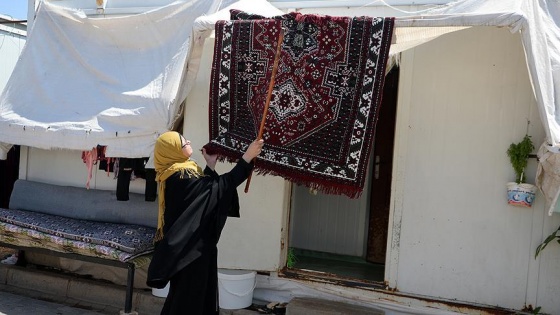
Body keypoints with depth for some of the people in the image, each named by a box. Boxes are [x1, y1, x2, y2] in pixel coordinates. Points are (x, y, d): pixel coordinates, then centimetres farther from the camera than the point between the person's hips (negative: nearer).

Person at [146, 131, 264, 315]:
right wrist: (247, 157, -27)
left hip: (186, 242, 10)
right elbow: (219, 185, -27)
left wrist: (211, 164, 9)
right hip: (190, 244, -10)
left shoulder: (177, 172, 8)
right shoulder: (181, 176, -23)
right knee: (190, 294, 3)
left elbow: (205, 187, 15)